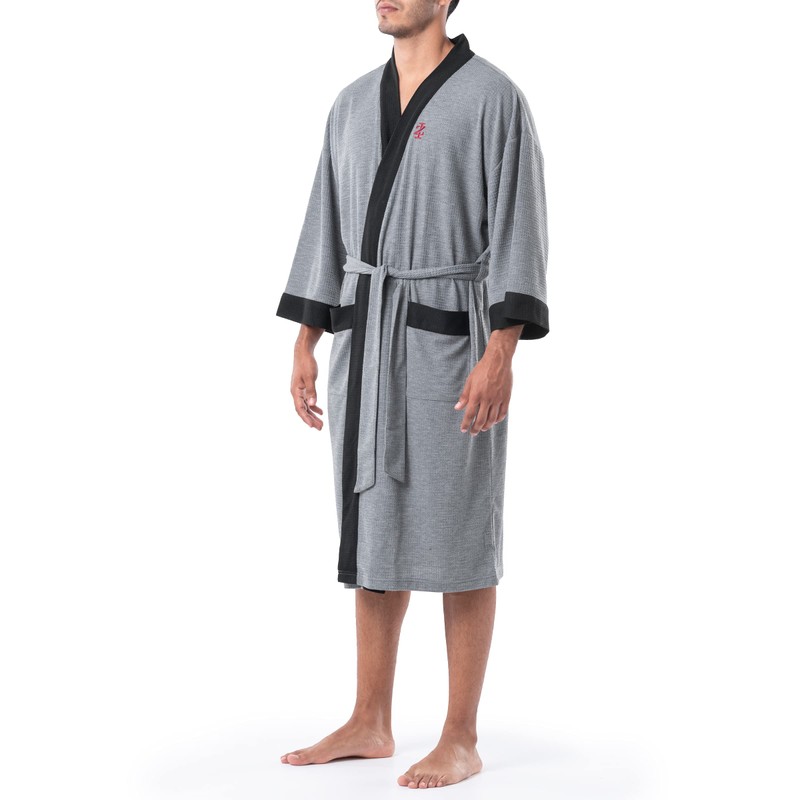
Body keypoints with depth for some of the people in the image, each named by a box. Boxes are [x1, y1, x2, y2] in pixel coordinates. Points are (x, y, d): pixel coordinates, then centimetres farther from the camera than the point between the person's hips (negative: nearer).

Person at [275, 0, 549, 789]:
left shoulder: (494, 97, -7)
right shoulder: (354, 103, 13)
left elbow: (517, 229, -12)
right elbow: (328, 228, 14)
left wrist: (501, 355, -21)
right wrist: (304, 348, 9)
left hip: (452, 339, -6)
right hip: (368, 340, 7)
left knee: (455, 538, -3)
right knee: (375, 527, 9)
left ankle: (460, 739, 8)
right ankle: (369, 724, 19)